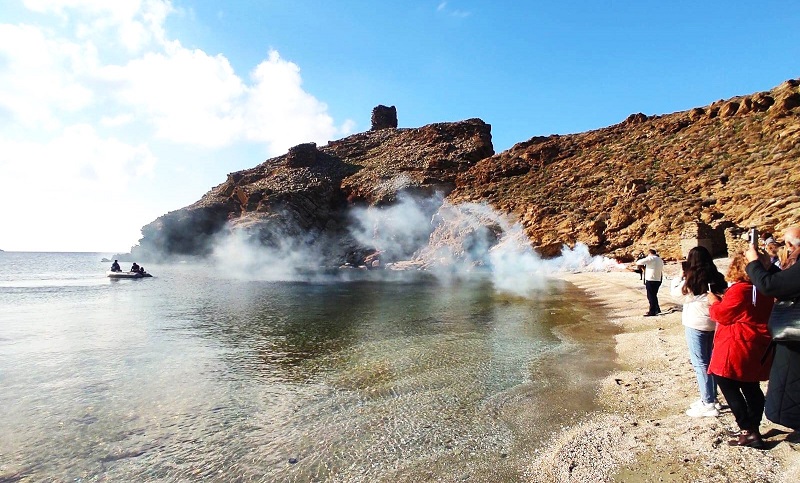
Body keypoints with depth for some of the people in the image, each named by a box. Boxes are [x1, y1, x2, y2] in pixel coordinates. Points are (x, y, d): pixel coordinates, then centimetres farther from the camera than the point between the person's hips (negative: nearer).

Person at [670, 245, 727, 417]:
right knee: (710, 362, 17)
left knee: (700, 364, -1)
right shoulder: (717, 279, 1)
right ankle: (712, 398, 27)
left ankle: (708, 404, 2)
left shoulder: (691, 281, -13)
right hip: (714, 323, 6)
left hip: (696, 324, -6)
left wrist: (680, 276, 8)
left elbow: (675, 292, 2)